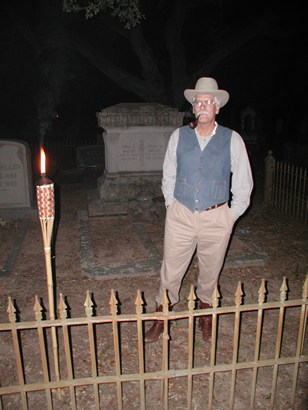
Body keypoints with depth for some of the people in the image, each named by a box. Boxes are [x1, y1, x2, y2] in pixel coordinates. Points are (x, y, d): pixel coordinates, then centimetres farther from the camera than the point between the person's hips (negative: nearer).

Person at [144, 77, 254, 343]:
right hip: (180, 215, 1)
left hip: (216, 218, 0)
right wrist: (171, 205, 7)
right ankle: (162, 316, 29)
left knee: (210, 271, 15)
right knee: (171, 270, 8)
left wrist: (231, 216, 2)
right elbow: (168, 176, 11)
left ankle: (206, 314, 40)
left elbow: (243, 184, 3)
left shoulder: (233, 140, -3)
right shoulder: (179, 136, 2)